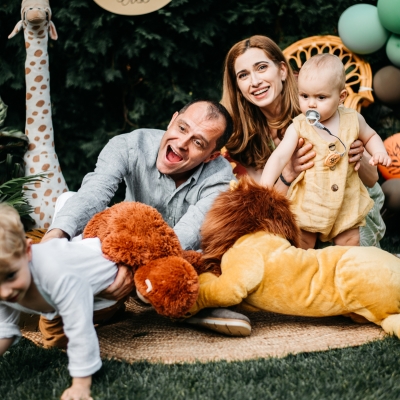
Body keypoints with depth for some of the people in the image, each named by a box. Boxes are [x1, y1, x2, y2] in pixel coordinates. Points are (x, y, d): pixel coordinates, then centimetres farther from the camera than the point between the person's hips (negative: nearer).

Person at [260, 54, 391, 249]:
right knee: (302, 245, 5)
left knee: (350, 244, 11)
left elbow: (370, 137, 14)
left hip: (346, 201, 2)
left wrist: (380, 152, -7)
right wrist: (264, 187, -37)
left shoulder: (353, 120, -6)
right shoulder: (298, 127, -15)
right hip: (308, 202, -2)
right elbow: (279, 157, -24)